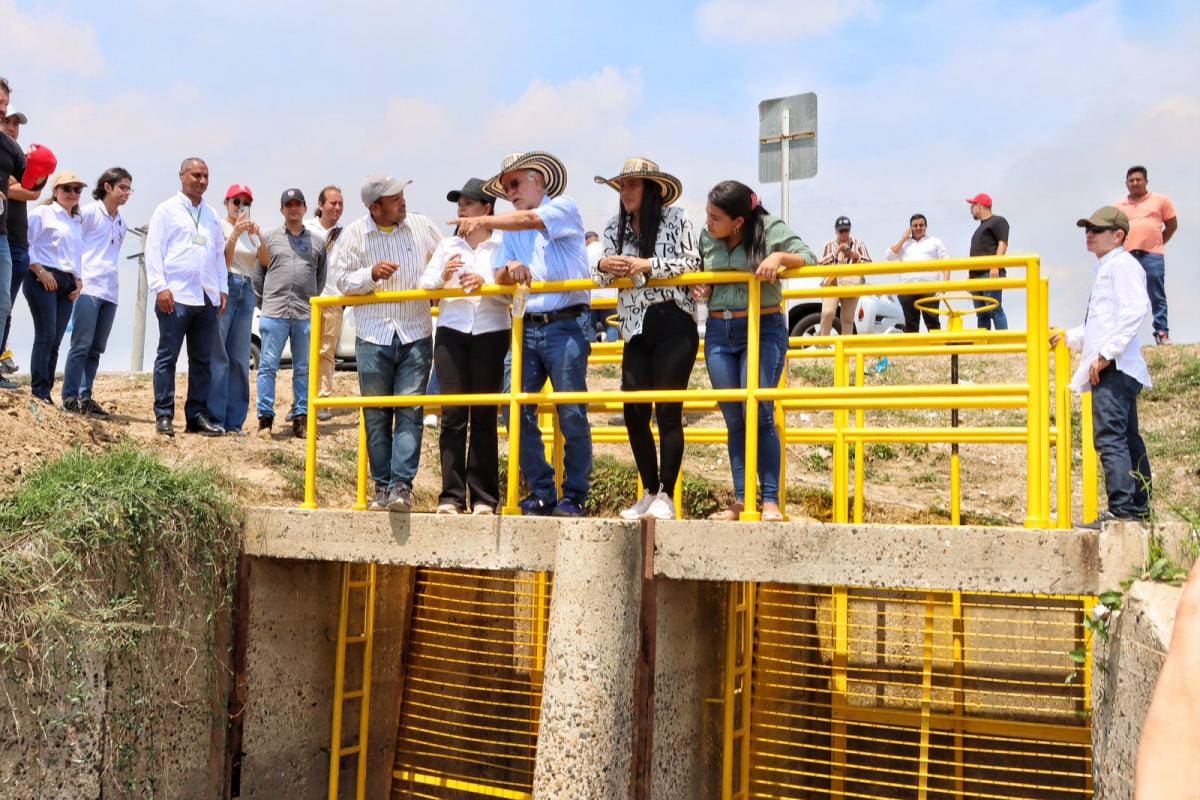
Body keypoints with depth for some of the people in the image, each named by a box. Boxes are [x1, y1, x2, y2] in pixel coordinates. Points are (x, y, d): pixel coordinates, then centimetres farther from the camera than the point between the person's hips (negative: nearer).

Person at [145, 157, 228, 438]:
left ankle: (197, 415, 11)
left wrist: (223, 289, 12)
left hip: (208, 298, 5)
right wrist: (160, 288, -11)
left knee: (202, 360, 6)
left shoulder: (212, 215, 19)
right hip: (176, 296, -5)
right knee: (167, 357, -2)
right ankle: (164, 416, 2)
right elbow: (154, 250, -3)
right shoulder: (167, 210, 3)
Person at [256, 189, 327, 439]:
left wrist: (312, 300, 11)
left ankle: (301, 418, 13)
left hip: (306, 315, 1)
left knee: (303, 369, 6)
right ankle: (265, 418, 4)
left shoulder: (317, 241, 11)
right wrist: (265, 301, 7)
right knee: (267, 366, -2)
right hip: (274, 313, -1)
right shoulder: (269, 239, 9)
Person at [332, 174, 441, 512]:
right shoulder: (354, 234, 1)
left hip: (416, 335, 0)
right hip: (373, 336, 0)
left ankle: (401, 485, -9)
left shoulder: (422, 226, 4)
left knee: (410, 412, -8)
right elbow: (342, 280, 2)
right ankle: (382, 487, 13)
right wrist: (372, 274, -14)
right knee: (376, 416, 5)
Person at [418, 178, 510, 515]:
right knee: (452, 415, -2)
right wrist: (443, 277, -11)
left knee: (484, 417, 1)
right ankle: (452, 495, 1)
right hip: (452, 332, 2)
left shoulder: (502, 246, 4)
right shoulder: (448, 246, 15)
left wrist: (485, 284, -20)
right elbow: (424, 285, 8)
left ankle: (484, 497, 5)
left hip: (491, 332, -2)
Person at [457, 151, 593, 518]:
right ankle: (542, 493, 9)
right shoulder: (510, 231, 21)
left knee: (572, 415, -5)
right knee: (519, 411, -1)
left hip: (566, 325, -6)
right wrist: (510, 270, -13)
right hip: (526, 328, 6)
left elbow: (530, 220, -17)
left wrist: (485, 221, -25)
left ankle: (574, 497, 5)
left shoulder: (564, 208, 4)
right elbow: (499, 277, 10)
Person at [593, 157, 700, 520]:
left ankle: (666, 496, 3)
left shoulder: (675, 219, -1)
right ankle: (649, 493, 17)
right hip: (636, 330, 5)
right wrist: (603, 266, -10)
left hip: (673, 325, -5)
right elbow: (604, 277, 13)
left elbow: (692, 263, -7)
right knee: (634, 412, 3)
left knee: (668, 411, -5)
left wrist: (649, 265, -16)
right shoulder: (615, 228, 13)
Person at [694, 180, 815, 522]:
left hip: (763, 329, -5)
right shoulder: (706, 238, 7)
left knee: (758, 413, -12)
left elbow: (810, 259, -7)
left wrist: (779, 256, -24)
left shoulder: (770, 229, -6)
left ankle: (771, 501, -4)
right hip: (718, 332, 5)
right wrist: (702, 290, -1)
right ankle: (741, 500, 12)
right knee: (734, 420, 6)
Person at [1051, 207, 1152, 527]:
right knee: (1127, 438, 13)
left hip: (1114, 367, -11)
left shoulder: (1122, 264, -7)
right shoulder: (1105, 269, 24)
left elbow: (1136, 309, -21)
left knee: (1109, 437, -17)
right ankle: (1139, 507, 20)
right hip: (1111, 369, 11)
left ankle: (1122, 510, -20)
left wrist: (1107, 352, -23)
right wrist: (1070, 337, 24)